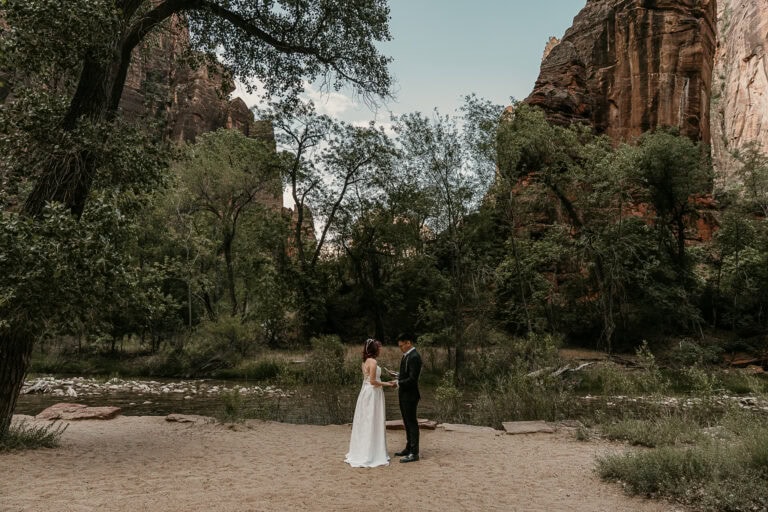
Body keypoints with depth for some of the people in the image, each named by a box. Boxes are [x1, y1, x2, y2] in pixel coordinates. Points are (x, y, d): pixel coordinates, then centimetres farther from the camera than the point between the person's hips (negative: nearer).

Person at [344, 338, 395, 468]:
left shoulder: (365, 361, 11)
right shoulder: (373, 362, -17)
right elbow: (373, 381, -20)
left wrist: (384, 383, 16)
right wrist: (386, 384, -9)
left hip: (366, 392, 9)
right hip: (373, 394, -9)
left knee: (364, 423, 14)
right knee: (372, 423, -2)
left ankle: (362, 452, 23)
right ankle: (371, 455, 4)